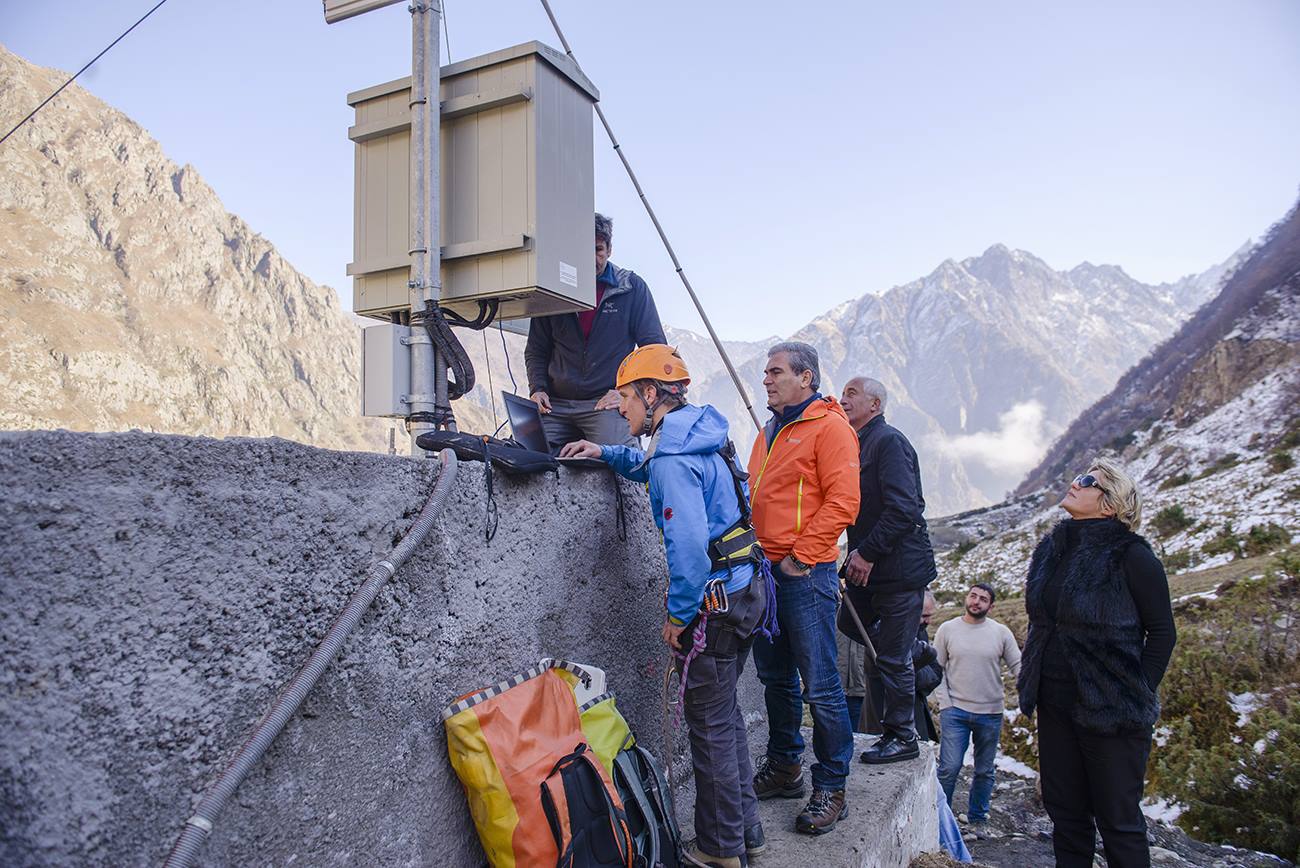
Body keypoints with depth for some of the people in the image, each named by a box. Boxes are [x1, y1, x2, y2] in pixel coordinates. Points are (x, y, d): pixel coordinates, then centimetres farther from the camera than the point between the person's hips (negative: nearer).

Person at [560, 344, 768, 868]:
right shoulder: (698, 437, 10)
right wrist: (606, 453, 22)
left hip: (713, 605, -10)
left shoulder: (673, 455, -20)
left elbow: (688, 543, -28)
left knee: (710, 727, 5)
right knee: (725, 716, 21)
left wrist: (678, 614, -17)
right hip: (745, 593, 10)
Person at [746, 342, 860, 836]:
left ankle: (830, 790, 11)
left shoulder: (828, 427, -7)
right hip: (765, 570, 8)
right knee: (776, 679, 16)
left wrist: (801, 556, -16)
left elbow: (842, 501, -15)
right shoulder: (770, 432, 18)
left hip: (807, 573, -8)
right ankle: (784, 769, 31)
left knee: (819, 686, -1)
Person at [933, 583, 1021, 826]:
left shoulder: (1001, 632, 1)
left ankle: (978, 818, 29)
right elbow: (937, 668, 3)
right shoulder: (947, 629, 1)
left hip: (991, 713, 2)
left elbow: (1018, 666, 2)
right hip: (955, 711, -1)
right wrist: (945, 701, -5)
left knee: (985, 771, 13)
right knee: (949, 768, -7)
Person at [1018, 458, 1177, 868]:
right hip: (1055, 705, 6)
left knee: (1118, 819, 5)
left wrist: (1139, 693, -8)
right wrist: (1032, 685, 15)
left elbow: (1162, 631, -7)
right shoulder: (1050, 549, 8)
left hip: (1111, 711, -6)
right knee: (1064, 811, 15)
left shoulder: (1131, 556, -11)